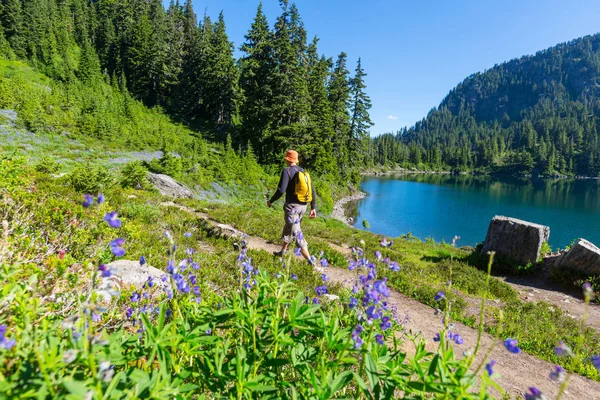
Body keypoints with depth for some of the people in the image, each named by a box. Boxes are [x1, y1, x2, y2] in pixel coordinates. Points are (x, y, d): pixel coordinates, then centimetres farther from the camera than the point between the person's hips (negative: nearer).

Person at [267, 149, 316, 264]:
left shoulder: (287, 171, -12)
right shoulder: (303, 171, 10)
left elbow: (281, 190, -19)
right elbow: (312, 190, 8)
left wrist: (271, 201, -3)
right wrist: (313, 207, 12)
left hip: (292, 206, -8)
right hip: (303, 206, 8)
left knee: (296, 233, -4)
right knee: (288, 227, 25)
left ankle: (309, 261, -8)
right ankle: (283, 251, 42)